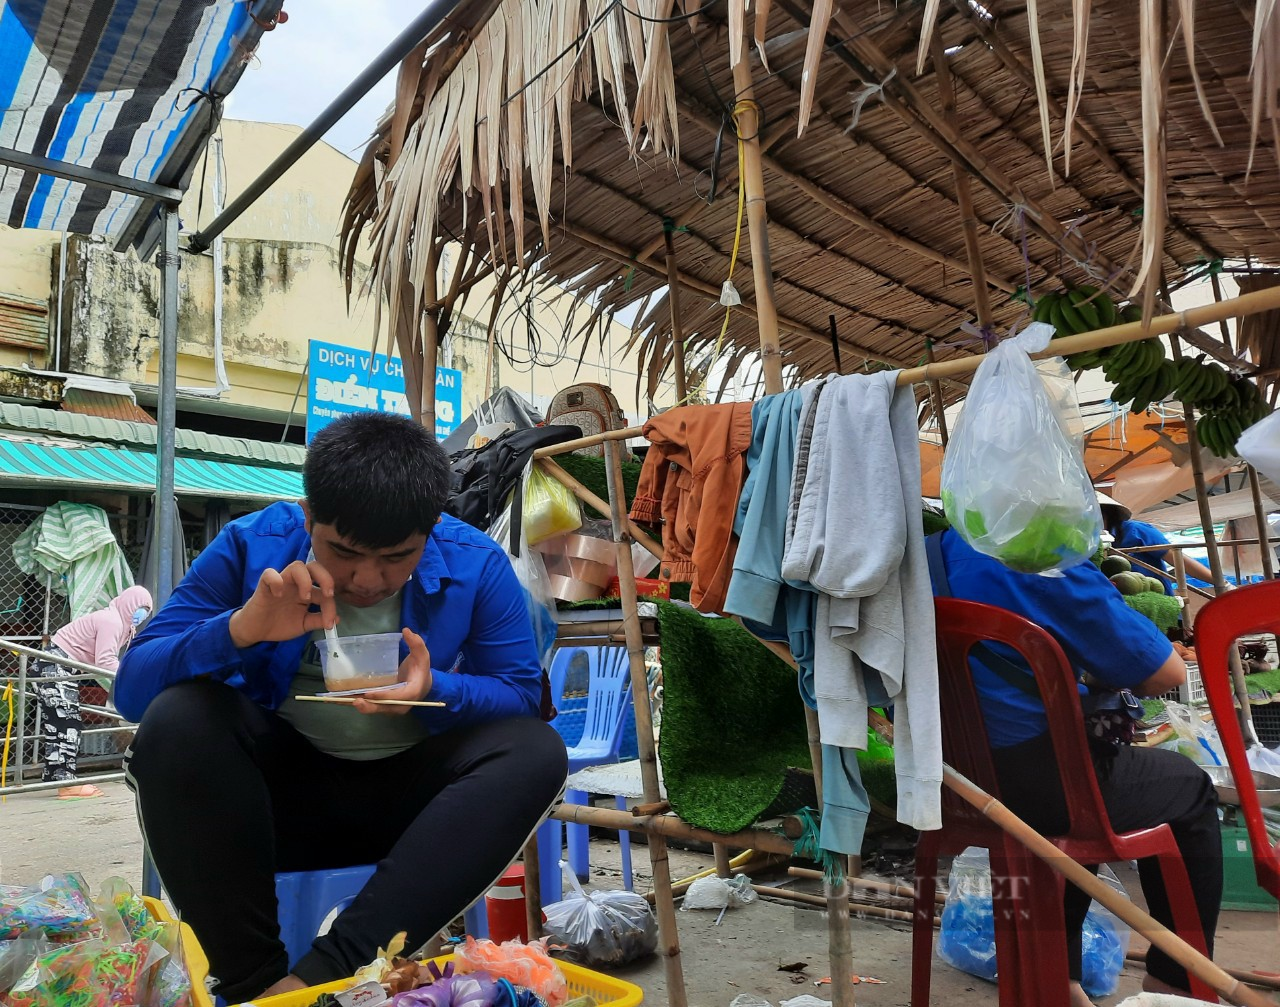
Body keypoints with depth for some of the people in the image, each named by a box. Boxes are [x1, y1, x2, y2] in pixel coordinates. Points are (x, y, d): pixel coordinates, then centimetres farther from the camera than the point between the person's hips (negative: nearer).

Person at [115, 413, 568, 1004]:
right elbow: (133, 690, -12)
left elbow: (522, 695, -8)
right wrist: (239, 629, -31)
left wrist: (434, 690, -28)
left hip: (411, 795, 1)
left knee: (536, 750, -27)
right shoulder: (252, 547, -10)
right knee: (176, 720, -27)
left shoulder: (476, 565, -10)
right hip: (282, 788, 0)